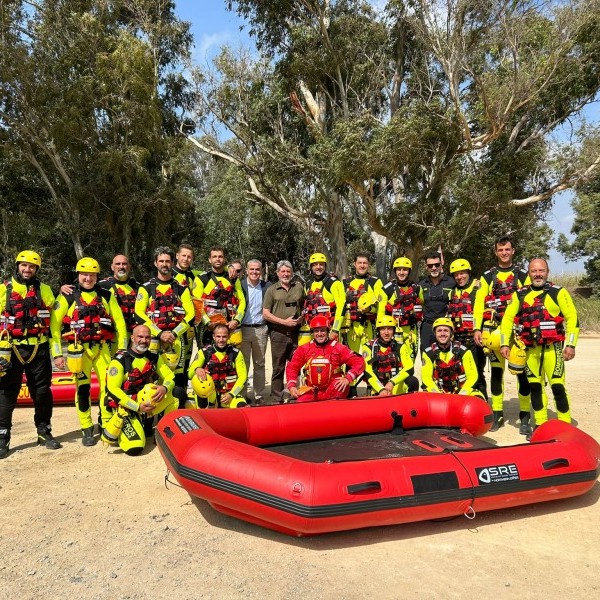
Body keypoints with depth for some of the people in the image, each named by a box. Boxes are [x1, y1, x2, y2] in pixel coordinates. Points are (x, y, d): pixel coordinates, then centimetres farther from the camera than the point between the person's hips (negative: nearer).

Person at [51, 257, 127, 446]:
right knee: (83, 389, 0)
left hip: (102, 348, 2)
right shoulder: (68, 297, 4)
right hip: (79, 349, -1)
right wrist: (57, 353, -4)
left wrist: (122, 348, 3)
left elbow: (119, 322, 9)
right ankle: (87, 430, 13)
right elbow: (54, 325, 1)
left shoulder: (106, 296, 10)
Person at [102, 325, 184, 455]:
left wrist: (164, 388, -23)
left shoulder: (154, 358, 5)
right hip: (127, 406, -5)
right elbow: (113, 390, -16)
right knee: (134, 447, -24)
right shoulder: (120, 360, -11)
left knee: (178, 393, -14)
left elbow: (170, 376, 3)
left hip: (149, 402, 5)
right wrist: (137, 407, -23)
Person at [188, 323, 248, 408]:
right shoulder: (205, 352, -1)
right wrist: (197, 369, -30)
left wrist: (231, 394, -11)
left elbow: (242, 376, 0)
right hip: (210, 395, 1)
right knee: (199, 377, -29)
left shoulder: (236, 353, 1)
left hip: (229, 393, -1)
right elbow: (190, 373, -6)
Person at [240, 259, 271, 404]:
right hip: (243, 329, -1)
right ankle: (241, 394, 11)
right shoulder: (239, 285, 2)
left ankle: (259, 396, 17)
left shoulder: (267, 287, 5)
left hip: (261, 330, 1)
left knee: (259, 364, 9)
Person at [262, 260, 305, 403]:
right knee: (278, 369, 2)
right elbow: (266, 314, 0)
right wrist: (284, 321, -9)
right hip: (278, 334, -2)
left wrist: (301, 318, -2)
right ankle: (276, 399, 10)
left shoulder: (299, 287, 11)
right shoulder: (272, 290, 5)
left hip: (296, 333, 2)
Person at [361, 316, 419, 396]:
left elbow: (410, 368, -7)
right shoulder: (369, 347, 0)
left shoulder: (400, 347, 5)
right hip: (378, 390, -2)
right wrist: (381, 389, -23)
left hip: (398, 388, 2)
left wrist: (392, 382, -21)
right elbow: (367, 372, -10)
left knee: (413, 381, -26)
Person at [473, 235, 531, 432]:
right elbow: (479, 303, 4)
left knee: (523, 372, -4)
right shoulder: (487, 276, 10)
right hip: (494, 330, 1)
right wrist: (477, 329, -4)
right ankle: (497, 414, 13)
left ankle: (524, 418, 4)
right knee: (496, 371, 5)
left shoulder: (522, 275, 10)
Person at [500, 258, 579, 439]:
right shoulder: (519, 294, 9)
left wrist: (571, 344, -9)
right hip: (530, 349, 4)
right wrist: (504, 343, 3)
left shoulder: (558, 292, 0)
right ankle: (540, 425, 19)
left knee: (557, 386, -10)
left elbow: (572, 318, -3)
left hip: (552, 348, -4)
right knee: (534, 386, 9)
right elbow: (507, 318, 9)